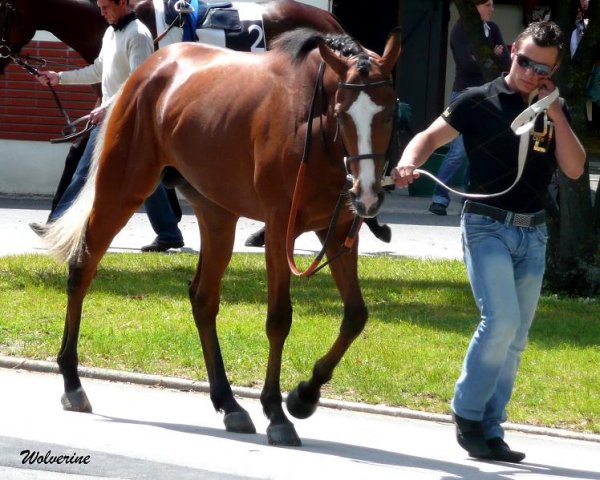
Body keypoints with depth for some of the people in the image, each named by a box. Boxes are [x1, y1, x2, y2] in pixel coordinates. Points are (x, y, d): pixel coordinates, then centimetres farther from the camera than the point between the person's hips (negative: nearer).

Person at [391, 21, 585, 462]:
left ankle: (489, 429, 13)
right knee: (501, 320, -20)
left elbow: (574, 169, 0)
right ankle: (467, 412, -5)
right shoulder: (480, 103, -4)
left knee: (515, 340, 6)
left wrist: (556, 115, -9)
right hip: (488, 227, -5)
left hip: (533, 234, 5)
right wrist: (410, 162, -32)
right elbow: (432, 136, -11)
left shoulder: (555, 111, 9)